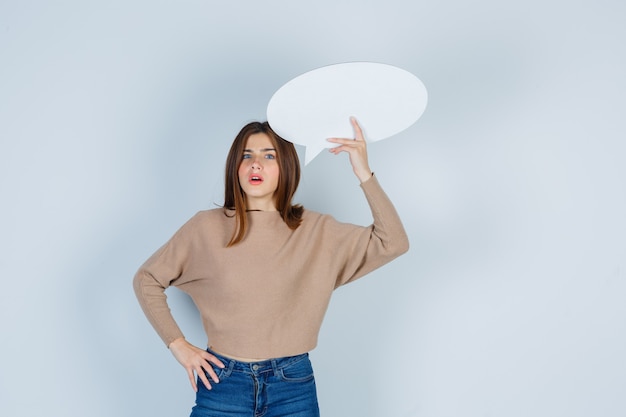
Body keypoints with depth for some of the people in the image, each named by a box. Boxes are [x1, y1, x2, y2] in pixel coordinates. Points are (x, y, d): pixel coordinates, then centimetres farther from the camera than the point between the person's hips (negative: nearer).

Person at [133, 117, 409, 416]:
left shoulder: (314, 231, -2)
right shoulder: (207, 227, -4)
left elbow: (393, 243, -9)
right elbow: (146, 279, 6)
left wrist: (364, 174, -16)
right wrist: (177, 344, -2)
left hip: (294, 384, 1)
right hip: (223, 382, -1)